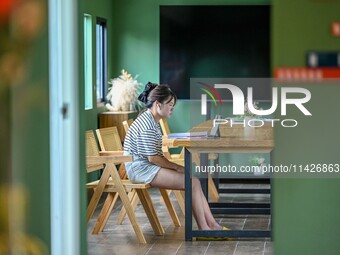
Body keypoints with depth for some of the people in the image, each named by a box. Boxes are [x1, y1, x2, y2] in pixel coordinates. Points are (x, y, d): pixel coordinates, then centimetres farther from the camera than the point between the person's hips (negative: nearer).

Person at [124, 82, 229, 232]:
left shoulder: (153, 121, 15)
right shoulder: (147, 125, -18)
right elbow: (153, 158, -20)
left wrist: (176, 167, 6)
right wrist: (177, 167, -10)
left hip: (148, 167, 10)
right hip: (141, 168, -10)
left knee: (194, 181, -2)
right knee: (192, 183, -16)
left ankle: (211, 225, -3)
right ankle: (203, 228, -9)